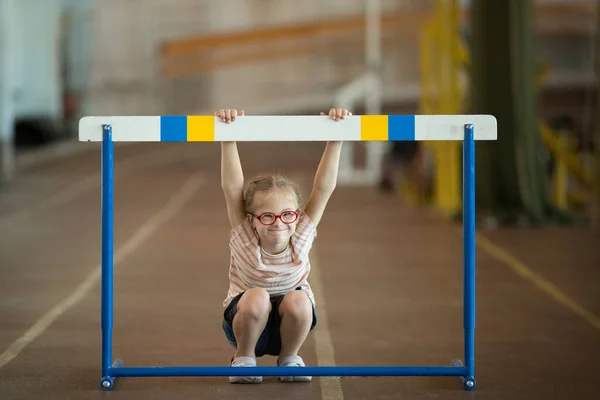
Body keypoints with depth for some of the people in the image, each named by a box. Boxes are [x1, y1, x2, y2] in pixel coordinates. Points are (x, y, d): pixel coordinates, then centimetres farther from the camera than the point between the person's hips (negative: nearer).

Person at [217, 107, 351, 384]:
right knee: (256, 297, -34)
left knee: (298, 300, -31)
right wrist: (228, 139, -42)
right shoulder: (244, 237, -21)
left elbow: (324, 188, -25)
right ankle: (243, 358, -8)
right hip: (246, 318, -1)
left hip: (289, 324, 2)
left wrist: (335, 139, -34)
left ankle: (289, 358, -4)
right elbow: (232, 188, -33)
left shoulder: (301, 236, -18)